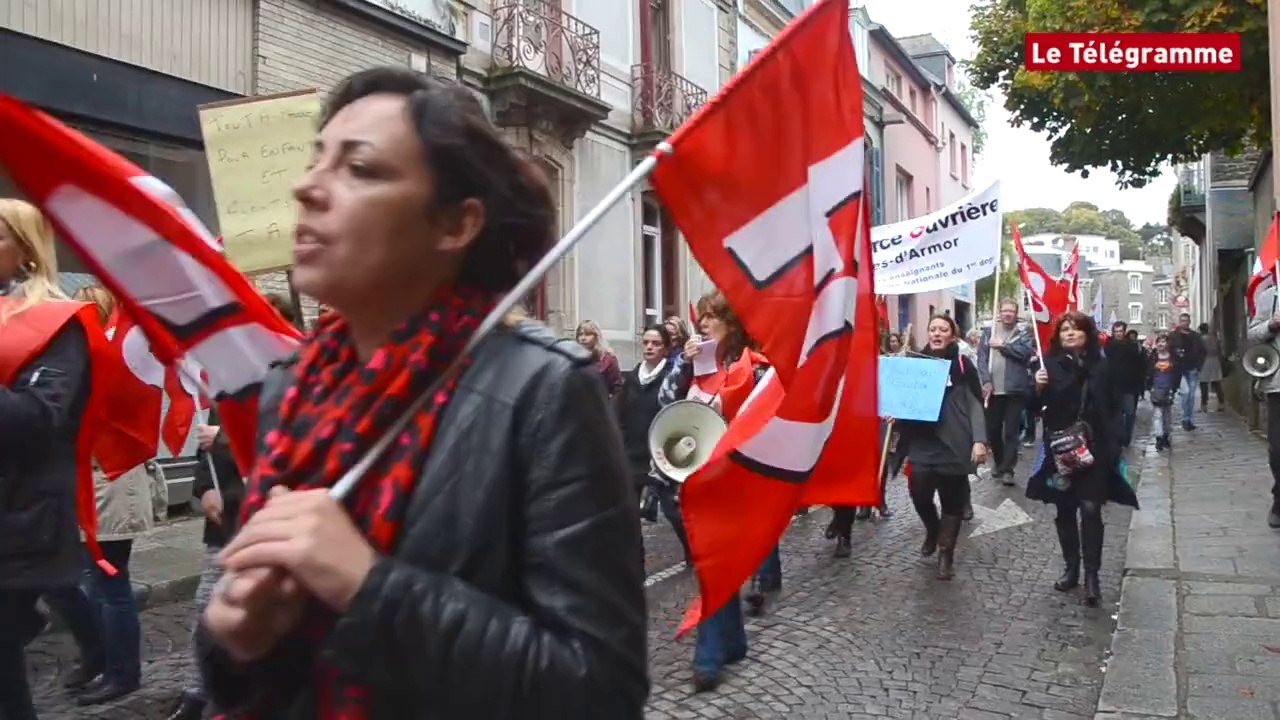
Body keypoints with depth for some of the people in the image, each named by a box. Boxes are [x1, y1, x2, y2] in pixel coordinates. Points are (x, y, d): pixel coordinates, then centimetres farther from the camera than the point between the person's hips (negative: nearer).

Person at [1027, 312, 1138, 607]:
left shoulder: (1101, 366, 2)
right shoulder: (1050, 364, 1)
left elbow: (1113, 410, 5)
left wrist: (1113, 448, -3)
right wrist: (1038, 387, -20)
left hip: (1093, 449, -1)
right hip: (1060, 448, 1)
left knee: (1090, 509, -7)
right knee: (1064, 510, 9)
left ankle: (1091, 575, -2)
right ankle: (1070, 568, 21)